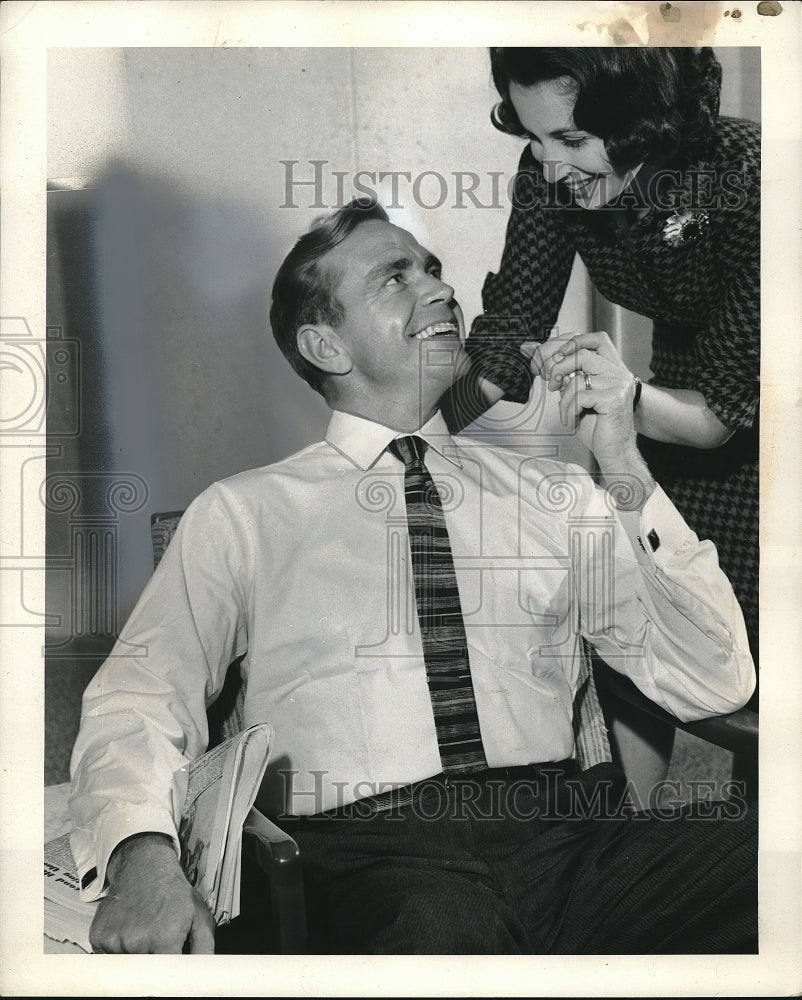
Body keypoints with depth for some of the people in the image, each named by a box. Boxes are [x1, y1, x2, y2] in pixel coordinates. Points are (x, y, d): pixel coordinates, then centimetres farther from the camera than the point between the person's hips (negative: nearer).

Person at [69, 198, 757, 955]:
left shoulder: (552, 494, 20)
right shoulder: (242, 514, 13)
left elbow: (713, 685, 14)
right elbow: (139, 698, 3)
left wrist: (627, 478, 4)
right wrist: (142, 855, -19)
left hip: (557, 833, 3)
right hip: (367, 852, -2)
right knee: (439, 925, -38)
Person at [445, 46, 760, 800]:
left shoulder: (740, 178, -31)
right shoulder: (549, 177, -18)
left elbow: (724, 408, -28)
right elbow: (506, 342, -11)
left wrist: (627, 393, -47)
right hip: (680, 388, 4)